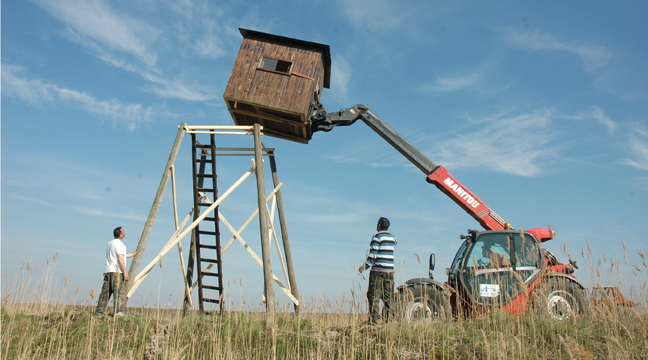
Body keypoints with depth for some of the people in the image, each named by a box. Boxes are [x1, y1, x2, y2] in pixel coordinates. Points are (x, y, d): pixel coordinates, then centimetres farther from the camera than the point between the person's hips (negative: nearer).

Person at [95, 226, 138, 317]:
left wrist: (133, 254, 43)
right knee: (119, 292, -10)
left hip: (107, 271, 9)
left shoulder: (110, 243, 23)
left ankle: (99, 313, 11)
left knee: (105, 293, 10)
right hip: (115, 271, -9)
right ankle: (118, 312, -16)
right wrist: (125, 272, -13)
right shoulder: (119, 244, -7)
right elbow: (120, 259, -14)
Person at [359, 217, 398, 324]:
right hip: (390, 271, 6)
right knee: (388, 297, 7)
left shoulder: (377, 236, -6)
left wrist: (364, 266, -8)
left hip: (378, 270, -6)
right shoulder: (391, 237, 12)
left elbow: (373, 255, -13)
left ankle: (374, 321, -8)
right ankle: (387, 320, 7)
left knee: (374, 296, -4)